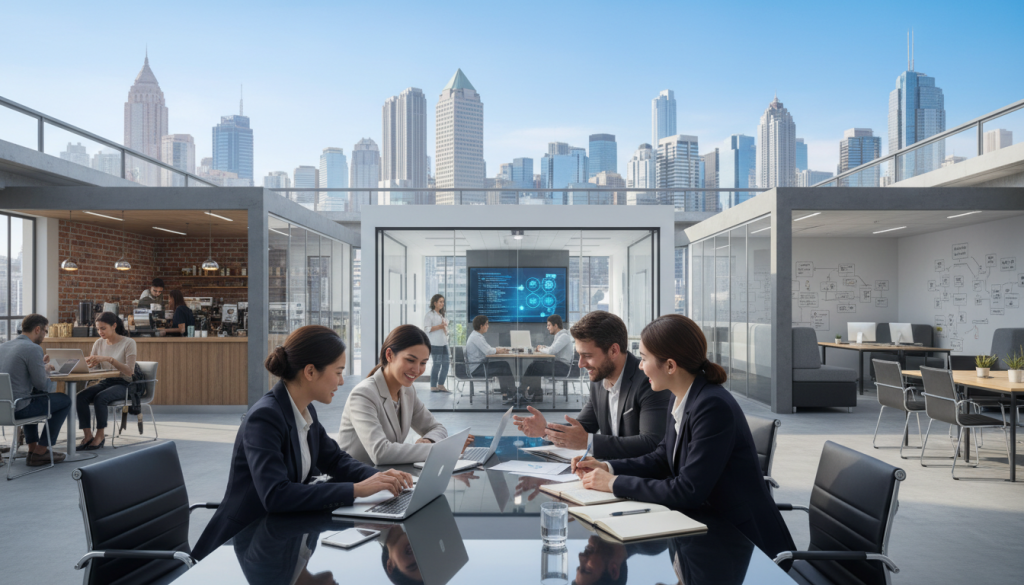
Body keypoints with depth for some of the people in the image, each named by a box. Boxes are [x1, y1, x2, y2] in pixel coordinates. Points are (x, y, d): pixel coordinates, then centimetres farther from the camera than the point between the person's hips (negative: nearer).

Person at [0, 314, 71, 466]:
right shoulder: (33, 348, -16)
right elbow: (42, 384, -14)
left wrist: (42, 366, 22)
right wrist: (53, 383, 7)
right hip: (18, 409, -9)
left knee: (35, 393, 37)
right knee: (64, 400, 10)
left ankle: (32, 447, 35)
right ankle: (40, 452, 13)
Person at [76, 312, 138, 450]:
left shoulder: (128, 343, -8)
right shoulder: (99, 343, 9)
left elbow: (129, 371, -18)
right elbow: (89, 365, 6)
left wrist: (110, 359, -29)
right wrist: (86, 362, -19)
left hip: (123, 384, -5)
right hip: (104, 382, 6)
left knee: (100, 398, -32)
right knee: (80, 397, -22)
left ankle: (100, 436, -16)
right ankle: (88, 435, -16)